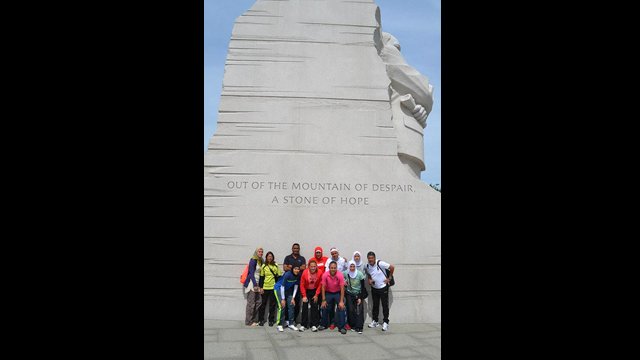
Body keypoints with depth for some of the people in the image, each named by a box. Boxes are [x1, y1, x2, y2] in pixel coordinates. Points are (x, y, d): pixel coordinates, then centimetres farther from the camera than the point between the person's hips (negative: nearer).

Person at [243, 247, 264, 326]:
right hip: (252, 283, -8)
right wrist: (255, 285, -19)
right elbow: (251, 273, -15)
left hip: (257, 283, 8)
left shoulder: (261, 261, 12)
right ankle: (249, 322, 3)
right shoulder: (253, 260, -11)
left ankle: (254, 320, 14)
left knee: (259, 301, 6)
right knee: (251, 303, -4)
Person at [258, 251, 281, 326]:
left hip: (273, 288, 0)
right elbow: (261, 277, 4)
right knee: (263, 303, 4)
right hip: (265, 288, 0)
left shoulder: (276, 266, 3)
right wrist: (261, 287, -2)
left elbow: (279, 277, 6)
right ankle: (261, 320, 12)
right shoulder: (264, 266, 3)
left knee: (272, 304, 4)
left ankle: (271, 320, 12)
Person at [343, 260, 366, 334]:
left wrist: (360, 298, -13)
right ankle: (352, 326, 10)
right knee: (350, 310, -3)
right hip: (349, 294, 2)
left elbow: (363, 287, -10)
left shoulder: (360, 274, -15)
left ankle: (359, 327, -9)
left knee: (359, 310, -11)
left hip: (358, 294, -2)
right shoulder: (345, 273, -11)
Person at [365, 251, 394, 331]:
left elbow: (392, 267, -15)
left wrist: (389, 278, -10)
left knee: (385, 305, -2)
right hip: (374, 288, 5)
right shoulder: (367, 266, -2)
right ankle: (375, 321, 23)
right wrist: (369, 280, -5)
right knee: (375, 305, 13)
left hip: (383, 287, -5)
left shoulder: (380, 263, -20)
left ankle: (385, 322, 4)